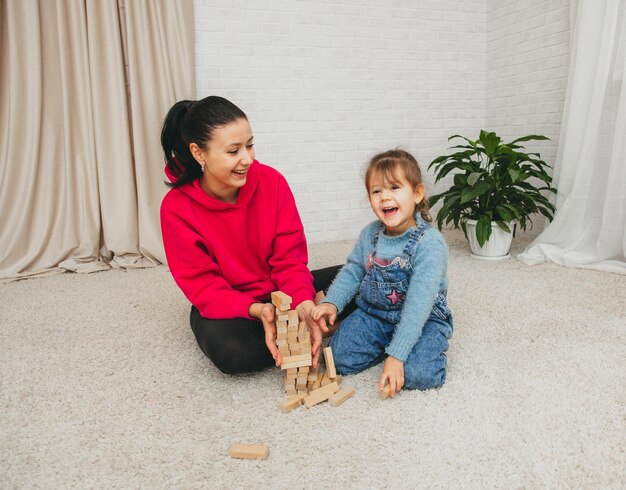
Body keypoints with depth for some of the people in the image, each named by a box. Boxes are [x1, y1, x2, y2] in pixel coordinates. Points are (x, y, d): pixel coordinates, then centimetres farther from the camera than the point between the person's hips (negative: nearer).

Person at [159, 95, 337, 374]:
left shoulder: (271, 181, -14)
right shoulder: (177, 208, -18)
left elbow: (290, 259, -12)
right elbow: (202, 285, -17)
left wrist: (304, 304, -33)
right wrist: (257, 310, -36)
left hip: (280, 292, 2)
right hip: (227, 308, -1)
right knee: (229, 348, -35)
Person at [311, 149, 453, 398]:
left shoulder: (430, 244, -22)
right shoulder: (370, 235, -3)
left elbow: (418, 305, -27)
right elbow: (352, 270, 9)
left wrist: (396, 356, -31)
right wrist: (332, 302, -10)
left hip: (422, 320, -4)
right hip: (373, 313, 5)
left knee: (418, 374, -28)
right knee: (339, 358, -13)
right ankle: (383, 344, 12)